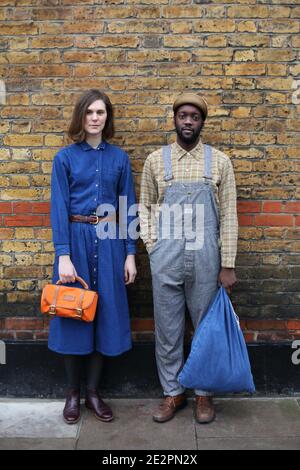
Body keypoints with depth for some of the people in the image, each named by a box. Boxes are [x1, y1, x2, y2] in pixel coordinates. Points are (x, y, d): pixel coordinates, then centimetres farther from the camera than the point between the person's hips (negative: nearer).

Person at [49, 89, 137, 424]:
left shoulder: (119, 158, 7)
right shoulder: (65, 157, 0)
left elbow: (127, 207, 6)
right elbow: (59, 207, -5)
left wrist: (130, 253, 2)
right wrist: (63, 255, -14)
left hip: (109, 242, 2)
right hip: (76, 239, -2)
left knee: (105, 312, 6)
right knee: (73, 312, 5)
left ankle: (93, 392, 22)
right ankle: (73, 392, 22)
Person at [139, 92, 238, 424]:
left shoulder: (219, 161, 3)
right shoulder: (156, 160, 5)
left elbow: (228, 214, 1)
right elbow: (145, 206, 10)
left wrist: (227, 265, -3)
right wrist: (152, 246, -2)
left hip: (205, 259, 0)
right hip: (166, 259, 1)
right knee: (167, 329, 9)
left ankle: (204, 393, 30)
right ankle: (172, 392, 28)